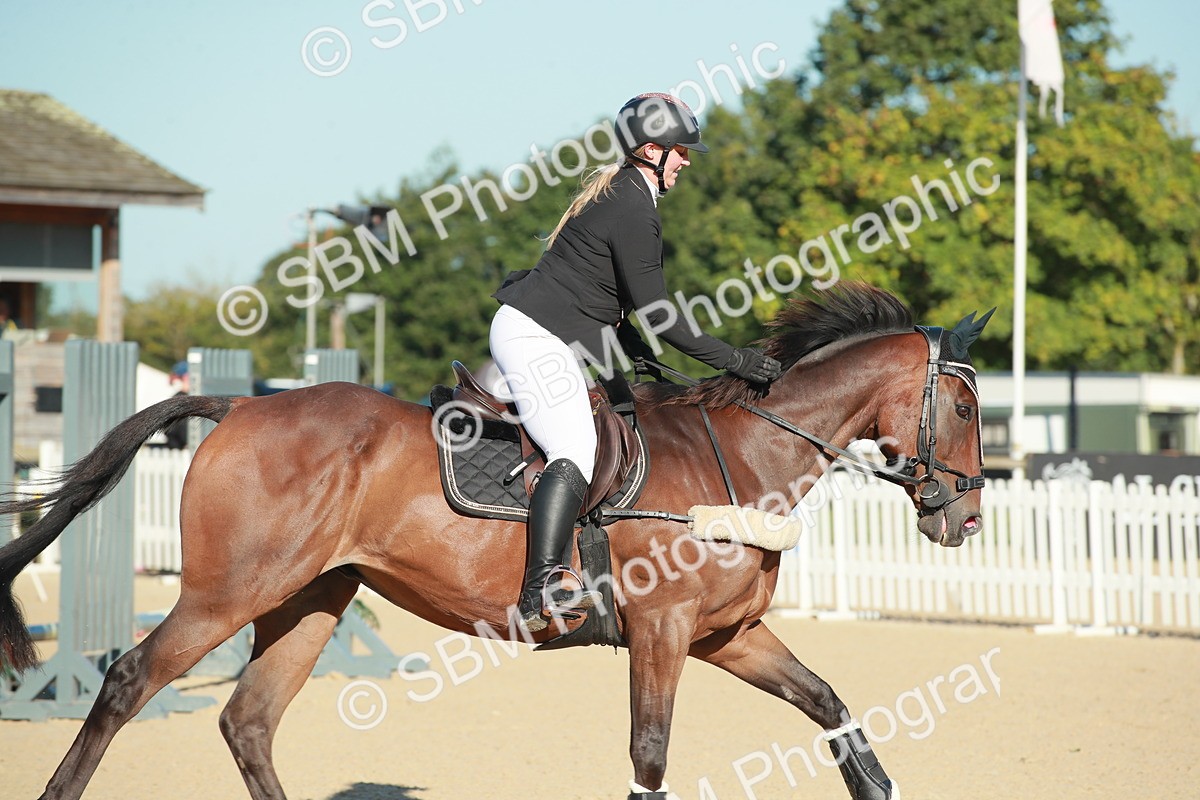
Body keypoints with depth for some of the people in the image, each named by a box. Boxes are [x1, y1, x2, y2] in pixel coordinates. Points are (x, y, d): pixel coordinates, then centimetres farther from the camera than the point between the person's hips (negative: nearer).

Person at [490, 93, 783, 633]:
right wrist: (735, 361, -12)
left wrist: (650, 368, 20)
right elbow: (655, 315, -16)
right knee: (576, 457, -24)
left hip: (533, 336, 12)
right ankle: (540, 591, -37)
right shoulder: (634, 213, -15)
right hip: (536, 339, -12)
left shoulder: (616, 194, 17)